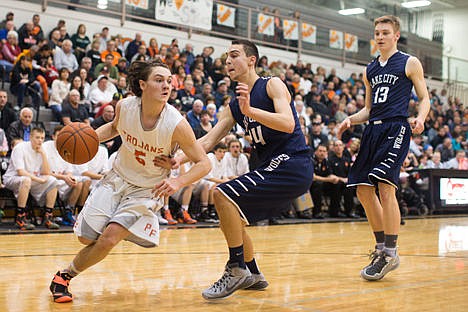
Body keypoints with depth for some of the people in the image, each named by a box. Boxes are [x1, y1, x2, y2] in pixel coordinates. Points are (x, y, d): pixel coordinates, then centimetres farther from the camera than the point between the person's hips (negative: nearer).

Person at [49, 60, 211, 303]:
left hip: (148, 189, -3)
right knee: (87, 238, 2)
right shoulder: (125, 106, -15)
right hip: (117, 177, 3)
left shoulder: (177, 125, -26)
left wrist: (178, 182, -34)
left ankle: (65, 275, 8)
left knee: (109, 238, -18)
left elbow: (204, 163, -18)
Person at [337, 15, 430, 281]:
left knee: (385, 186, -19)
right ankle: (382, 246, 16)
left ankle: (390, 254, -11)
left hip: (396, 128, -7)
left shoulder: (410, 63, 5)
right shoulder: (370, 70, 20)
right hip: (373, 130, 7)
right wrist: (350, 120, 6)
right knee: (363, 189, 2)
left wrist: (420, 118, -18)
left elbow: (425, 98, 3)